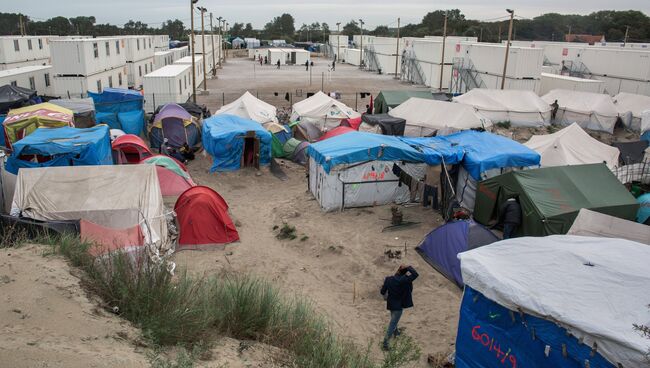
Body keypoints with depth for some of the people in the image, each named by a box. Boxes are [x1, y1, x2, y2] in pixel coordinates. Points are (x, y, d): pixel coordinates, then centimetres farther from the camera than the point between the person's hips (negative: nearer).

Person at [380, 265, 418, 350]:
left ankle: (396, 332, 54)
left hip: (390, 304, 6)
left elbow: (383, 292, -3)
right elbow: (415, 274, -25)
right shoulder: (403, 280, -25)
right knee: (393, 323, 3)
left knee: (393, 320, 30)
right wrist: (408, 267, -17)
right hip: (398, 305, -6)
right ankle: (385, 342, 4)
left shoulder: (388, 279, -11)